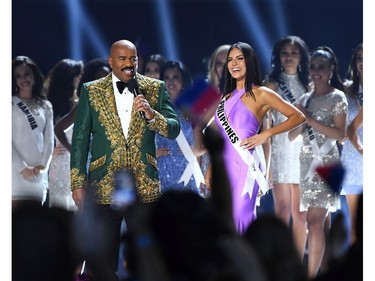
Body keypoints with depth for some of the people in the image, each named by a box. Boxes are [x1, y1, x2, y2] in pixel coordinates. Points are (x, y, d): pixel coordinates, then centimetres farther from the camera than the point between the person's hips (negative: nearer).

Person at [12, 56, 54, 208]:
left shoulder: (45, 106, 16)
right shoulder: (11, 104, 1)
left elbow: (49, 140, 12)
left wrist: (43, 166, -3)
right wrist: (23, 168, -13)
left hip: (39, 174, 5)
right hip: (17, 172, -5)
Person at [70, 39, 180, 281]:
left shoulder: (156, 89, 5)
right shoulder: (91, 91, 3)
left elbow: (174, 130, 1)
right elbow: (80, 139, 4)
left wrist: (151, 114, -19)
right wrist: (78, 183, -1)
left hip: (145, 187, 1)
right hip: (104, 187, 0)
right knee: (103, 260, 3)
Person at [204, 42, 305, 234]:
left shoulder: (260, 94, -3)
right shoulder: (227, 96, 14)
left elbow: (298, 116, -6)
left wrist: (265, 135, -13)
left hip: (243, 166, -6)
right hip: (223, 165, 6)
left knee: (241, 218, -11)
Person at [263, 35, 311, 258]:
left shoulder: (307, 84, 13)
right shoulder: (272, 83, 4)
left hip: (304, 151, 3)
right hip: (281, 149, -3)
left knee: (300, 213, 2)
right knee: (283, 211, -8)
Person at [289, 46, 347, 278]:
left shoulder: (337, 97, -2)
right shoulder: (305, 99, 16)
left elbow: (340, 134, -10)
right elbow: (291, 135, 13)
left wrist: (311, 120, -13)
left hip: (325, 163, -6)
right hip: (307, 163, 6)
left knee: (315, 220, -15)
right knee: (319, 220, 6)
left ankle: (312, 274, -19)